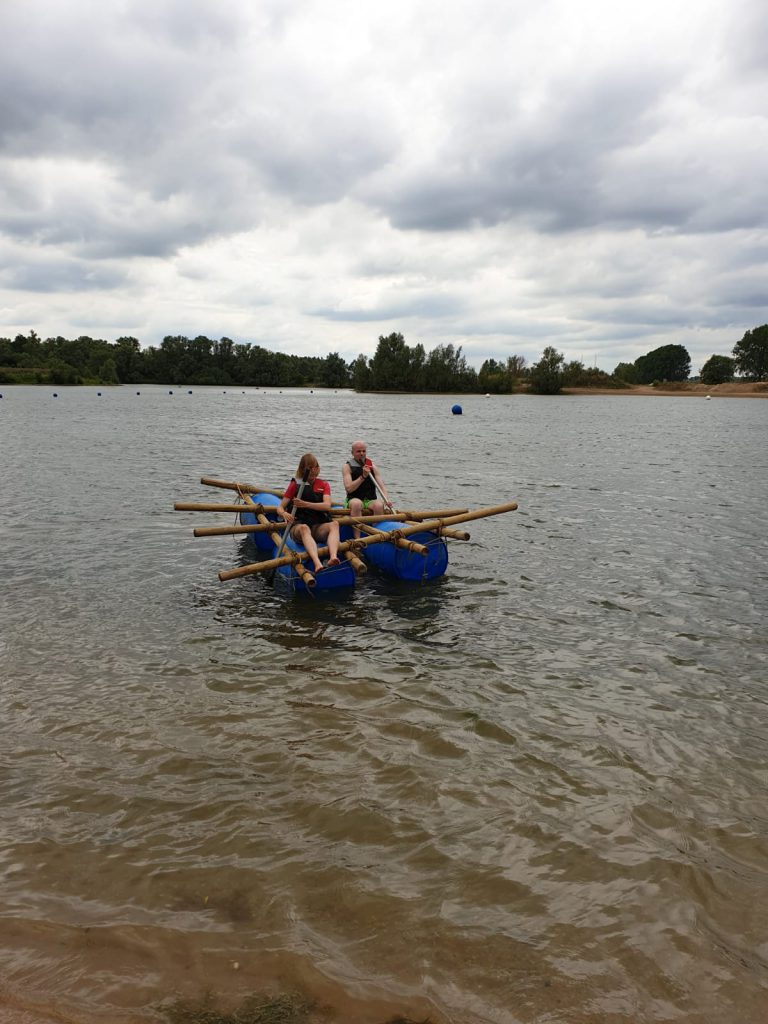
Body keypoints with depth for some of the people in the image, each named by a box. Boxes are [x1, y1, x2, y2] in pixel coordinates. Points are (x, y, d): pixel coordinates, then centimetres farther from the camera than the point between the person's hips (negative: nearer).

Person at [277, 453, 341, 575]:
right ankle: (317, 564, -64)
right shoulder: (295, 484, 13)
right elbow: (280, 508, 8)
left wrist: (305, 504, -20)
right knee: (304, 528, -38)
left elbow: (326, 506, -3)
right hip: (298, 524, -2)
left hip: (318, 526, 2)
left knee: (334, 524, -31)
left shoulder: (324, 485, 16)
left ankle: (333, 557, -59)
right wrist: (284, 514, -19)